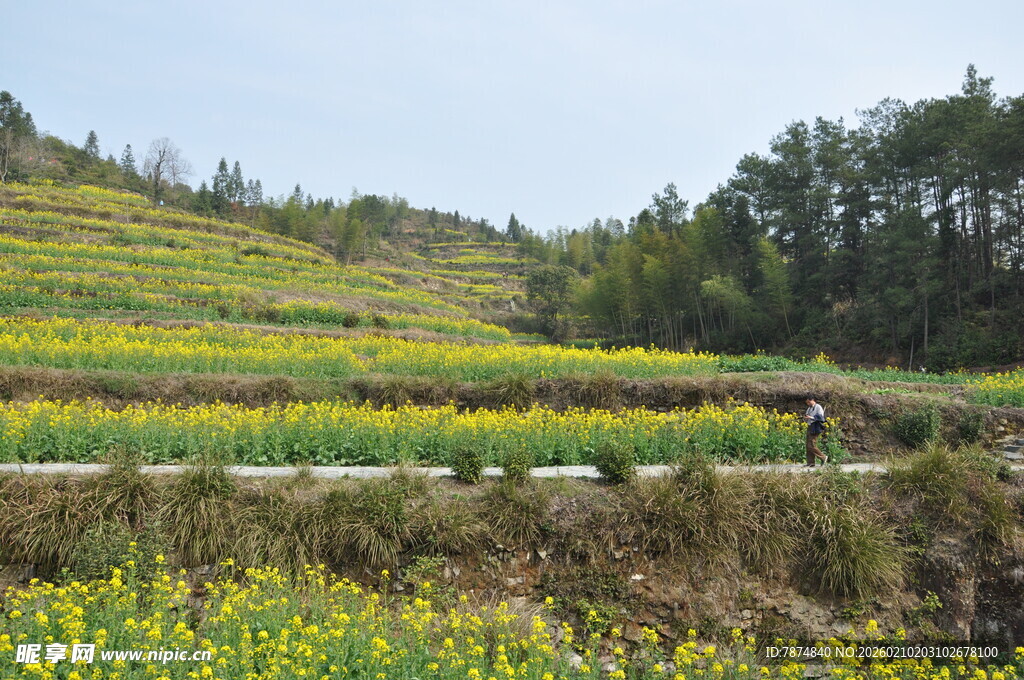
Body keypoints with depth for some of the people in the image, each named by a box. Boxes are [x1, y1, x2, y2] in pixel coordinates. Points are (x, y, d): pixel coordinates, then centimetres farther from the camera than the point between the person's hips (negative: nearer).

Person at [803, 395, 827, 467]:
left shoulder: (818, 407, -6)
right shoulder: (809, 408, 19)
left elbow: (820, 417, -15)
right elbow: (806, 419, 25)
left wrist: (811, 417, -17)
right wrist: (805, 417, 2)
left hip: (815, 428, -8)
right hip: (809, 427, 8)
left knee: (811, 446, -12)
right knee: (808, 446, 4)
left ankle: (823, 457, 3)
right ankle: (810, 463, 6)